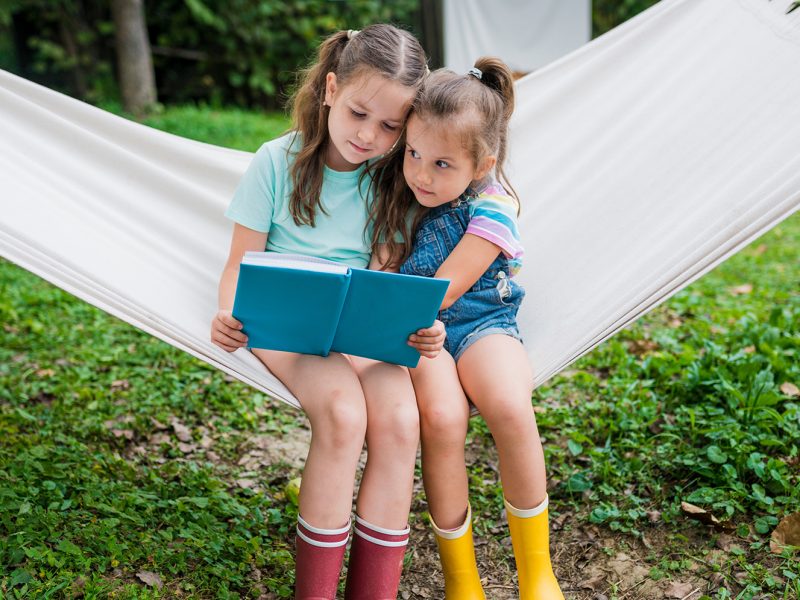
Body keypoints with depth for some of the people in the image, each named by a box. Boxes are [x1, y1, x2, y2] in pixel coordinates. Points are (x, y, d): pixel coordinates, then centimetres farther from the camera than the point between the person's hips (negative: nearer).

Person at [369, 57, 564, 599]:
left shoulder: (492, 209, -10)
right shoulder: (401, 193, 4)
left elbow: (442, 292, -15)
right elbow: (387, 270, 12)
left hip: (481, 322, -2)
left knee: (510, 407, -33)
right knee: (442, 418, -30)